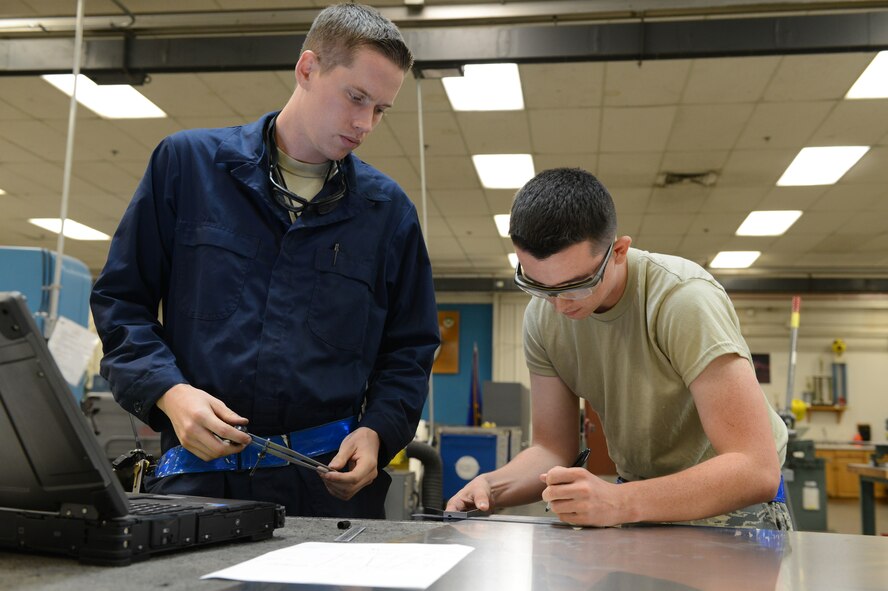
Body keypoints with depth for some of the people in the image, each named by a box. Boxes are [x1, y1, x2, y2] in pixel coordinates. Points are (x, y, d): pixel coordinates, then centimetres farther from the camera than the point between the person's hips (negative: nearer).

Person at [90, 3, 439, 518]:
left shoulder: (388, 209, 9)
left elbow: (409, 349, 13)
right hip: (198, 471, -1)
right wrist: (168, 391, -11)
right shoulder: (187, 162, 5)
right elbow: (121, 300, 6)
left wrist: (377, 431, -5)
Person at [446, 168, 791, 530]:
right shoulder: (542, 317, -8)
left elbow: (758, 470, -28)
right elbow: (554, 448, 0)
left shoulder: (683, 299, -24)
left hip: (733, 497, -4)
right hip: (638, 493, 4)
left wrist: (620, 503, -38)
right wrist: (493, 485, -19)